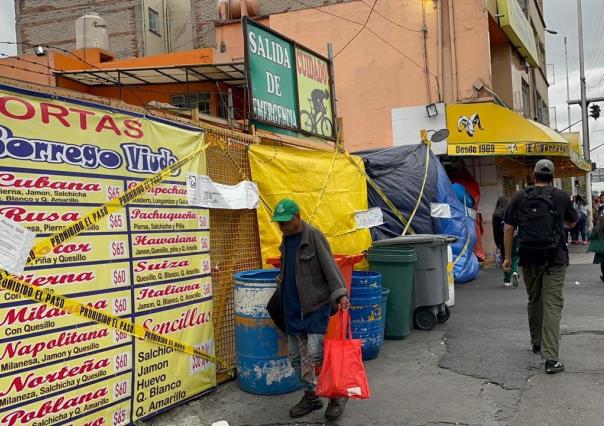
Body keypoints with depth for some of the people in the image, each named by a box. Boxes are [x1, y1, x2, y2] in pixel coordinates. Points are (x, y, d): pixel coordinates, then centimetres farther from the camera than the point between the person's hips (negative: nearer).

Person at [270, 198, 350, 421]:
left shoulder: (314, 236, -11)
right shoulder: (286, 239, 11)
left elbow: (330, 266, -18)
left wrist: (340, 293, -29)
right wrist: (282, 279, 9)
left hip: (316, 306, -8)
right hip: (292, 308, 8)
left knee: (316, 355, -11)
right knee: (297, 357, 12)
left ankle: (336, 396, 9)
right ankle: (311, 396, 27)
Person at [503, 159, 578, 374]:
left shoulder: (519, 197, 3)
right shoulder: (561, 196, 0)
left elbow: (508, 229, 2)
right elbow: (572, 222, 16)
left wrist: (508, 257, 9)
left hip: (529, 259, 3)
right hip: (554, 259, -2)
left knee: (534, 301, 20)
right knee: (552, 305, -6)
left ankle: (537, 342, 35)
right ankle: (551, 359, -12)